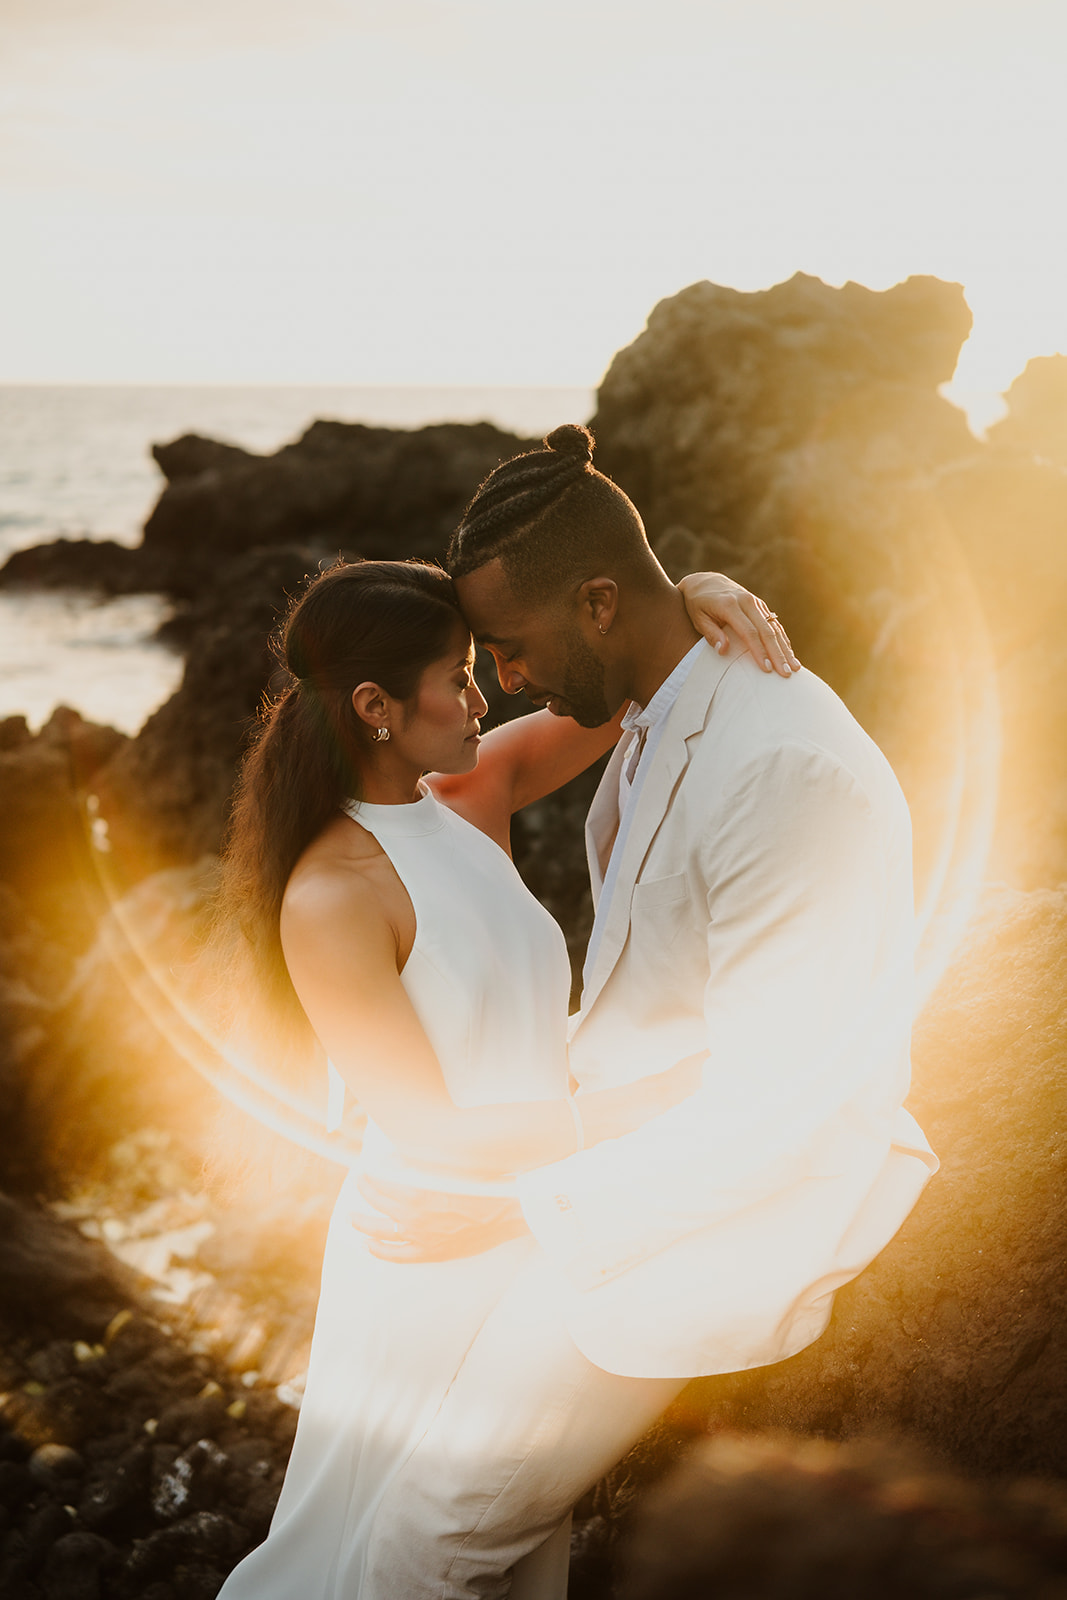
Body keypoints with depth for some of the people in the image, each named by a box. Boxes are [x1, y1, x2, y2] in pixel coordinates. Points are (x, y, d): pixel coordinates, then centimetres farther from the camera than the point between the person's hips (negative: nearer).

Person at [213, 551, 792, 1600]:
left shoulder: (466, 802, -2)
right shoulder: (331, 898, -23)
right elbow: (428, 1129, -23)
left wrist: (696, 595, -16)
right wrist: (638, 1109, -26)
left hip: (532, 1228, 7)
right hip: (432, 1254, -7)